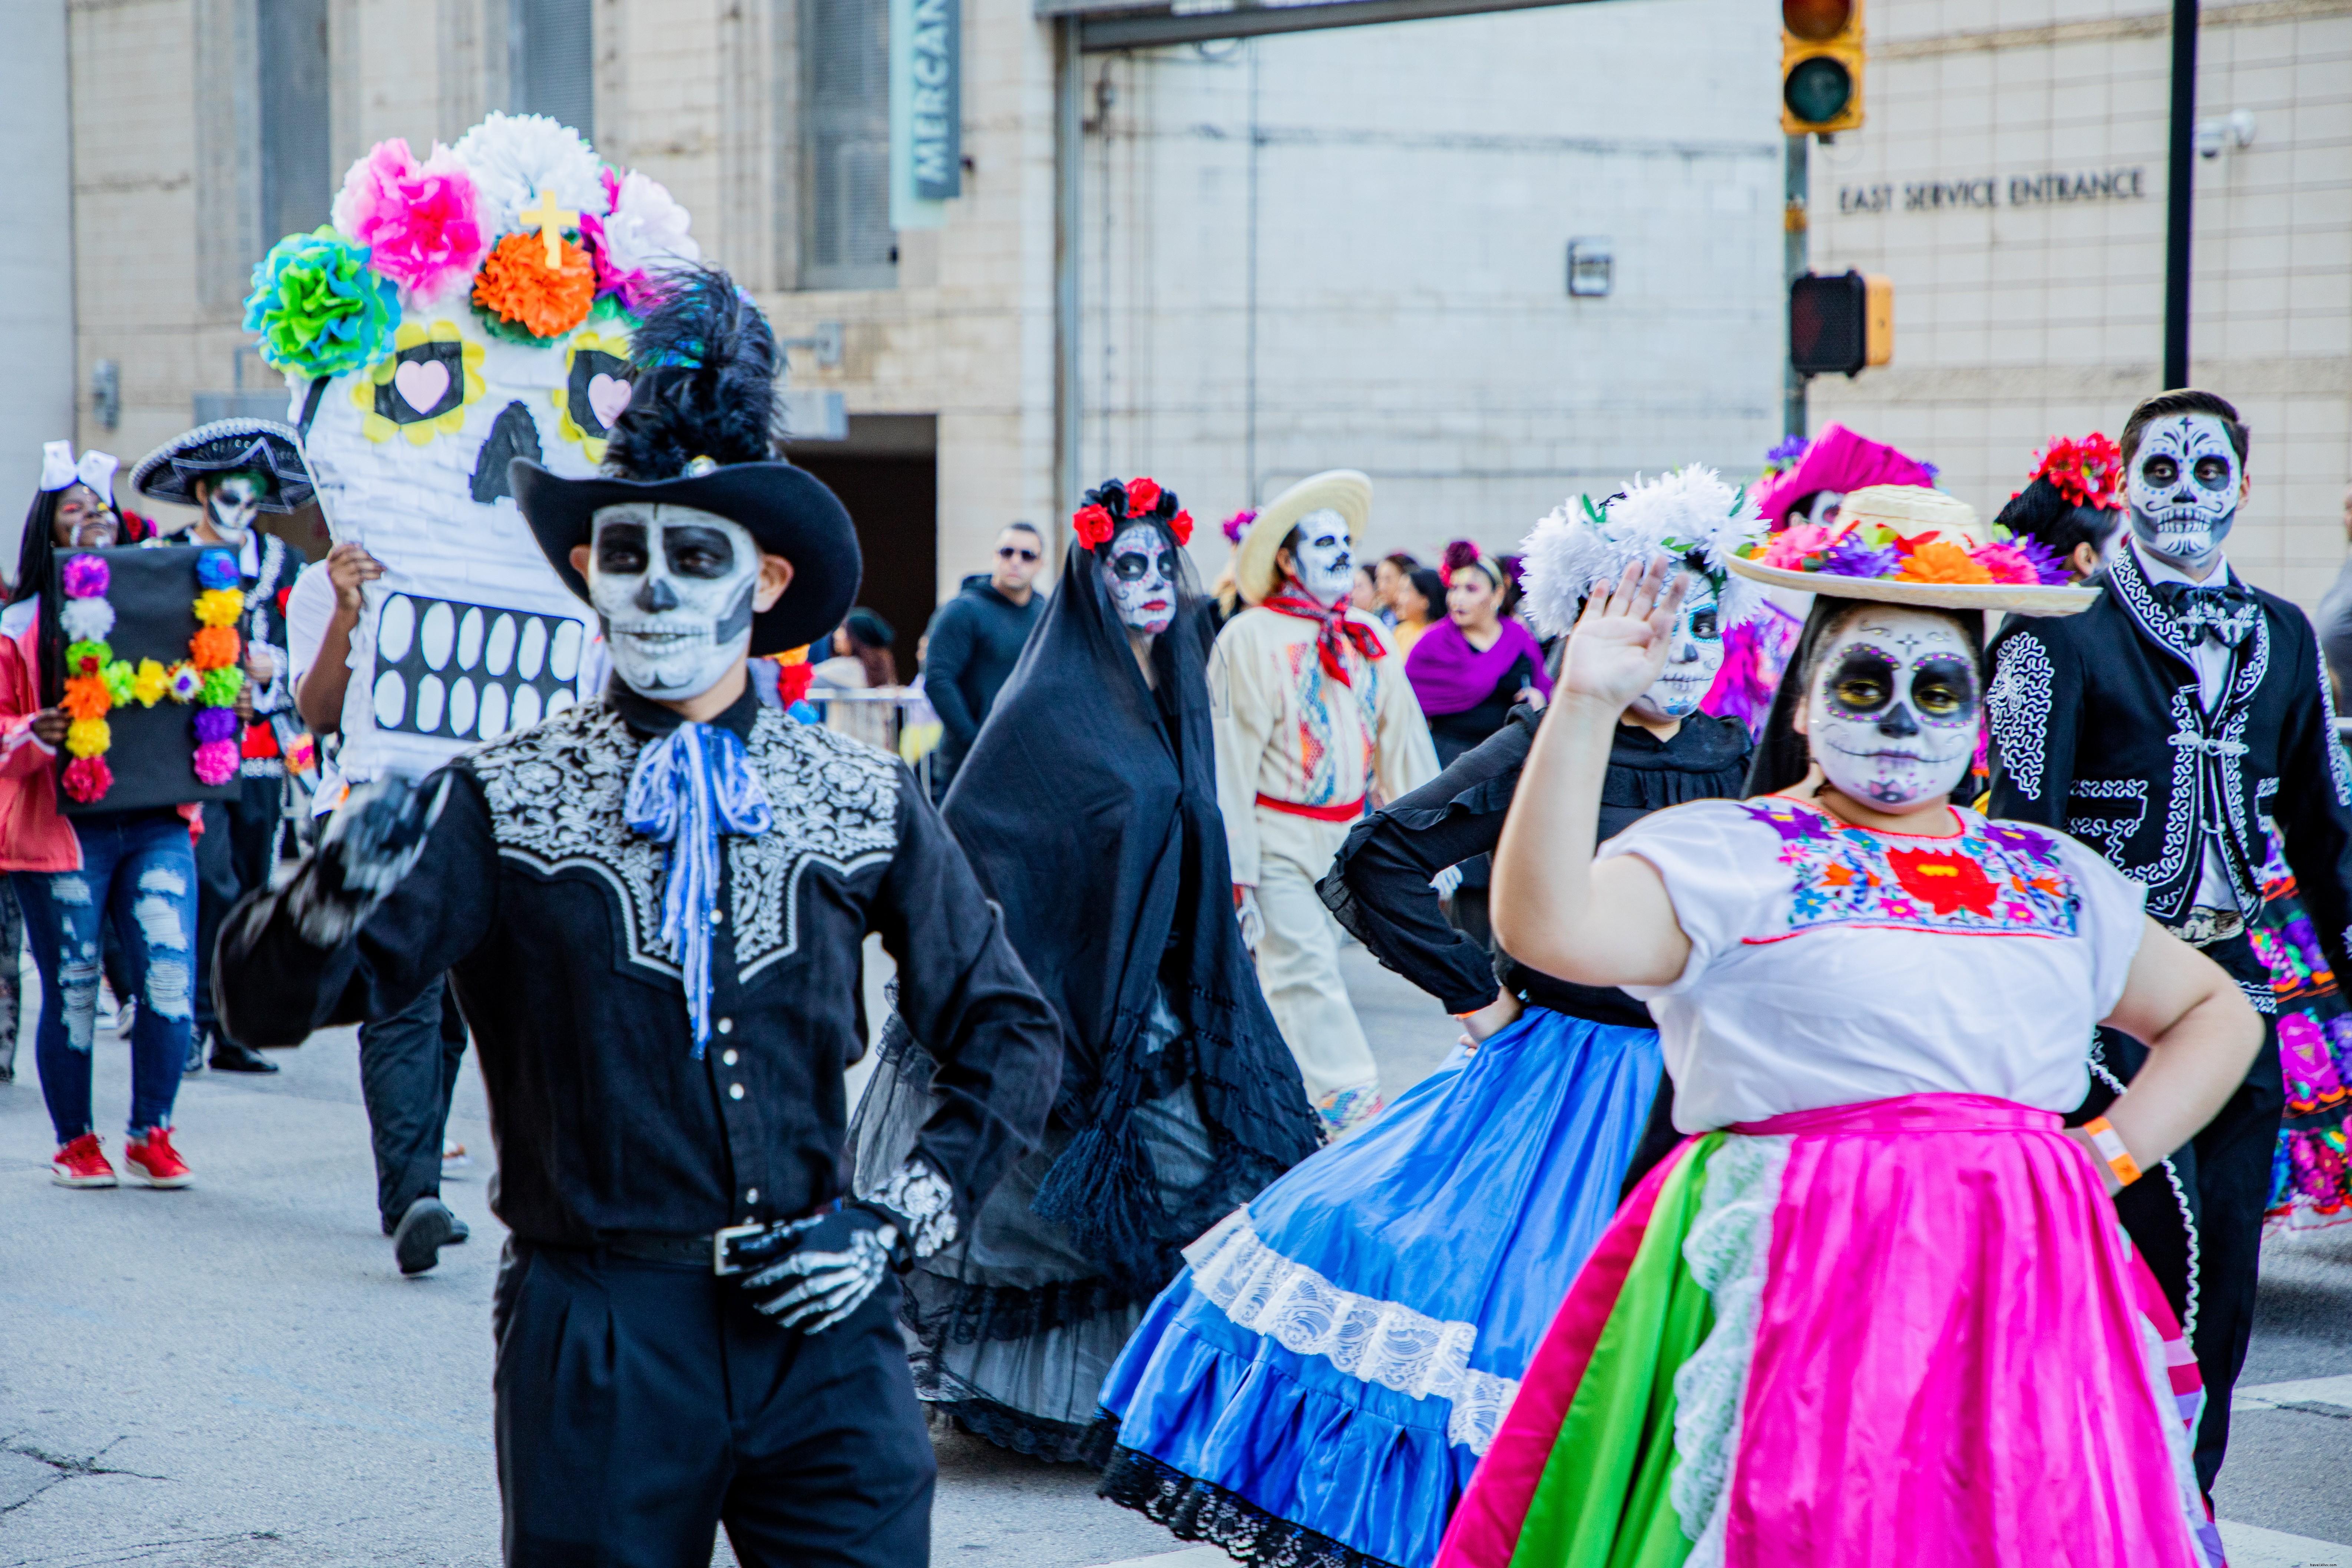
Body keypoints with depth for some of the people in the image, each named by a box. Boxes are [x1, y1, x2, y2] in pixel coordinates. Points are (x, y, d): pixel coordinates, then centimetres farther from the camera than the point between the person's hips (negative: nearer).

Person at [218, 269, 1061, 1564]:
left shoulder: (867, 806, 6)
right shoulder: (500, 803, -1)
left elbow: (1005, 1032, 15)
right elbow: (272, 998, -12)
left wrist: (905, 1221, 2)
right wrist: (345, 885, -33)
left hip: (817, 1328, 2)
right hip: (596, 1344, -1)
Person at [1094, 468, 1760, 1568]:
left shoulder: (1732, 759, 6)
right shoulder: (1541, 750, -7)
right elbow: (1376, 862, -11)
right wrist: (1473, 992, -8)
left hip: (1692, 1090, 4)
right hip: (1555, 1066, -4)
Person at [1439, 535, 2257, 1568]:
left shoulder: (2055, 878, 17)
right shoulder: (1725, 851, 0)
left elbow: (2218, 1012, 26)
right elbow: (1549, 929, -16)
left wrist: (2112, 1153, 10)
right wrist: (1585, 706, -20)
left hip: (2027, 1286, 5)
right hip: (1808, 1282, -5)